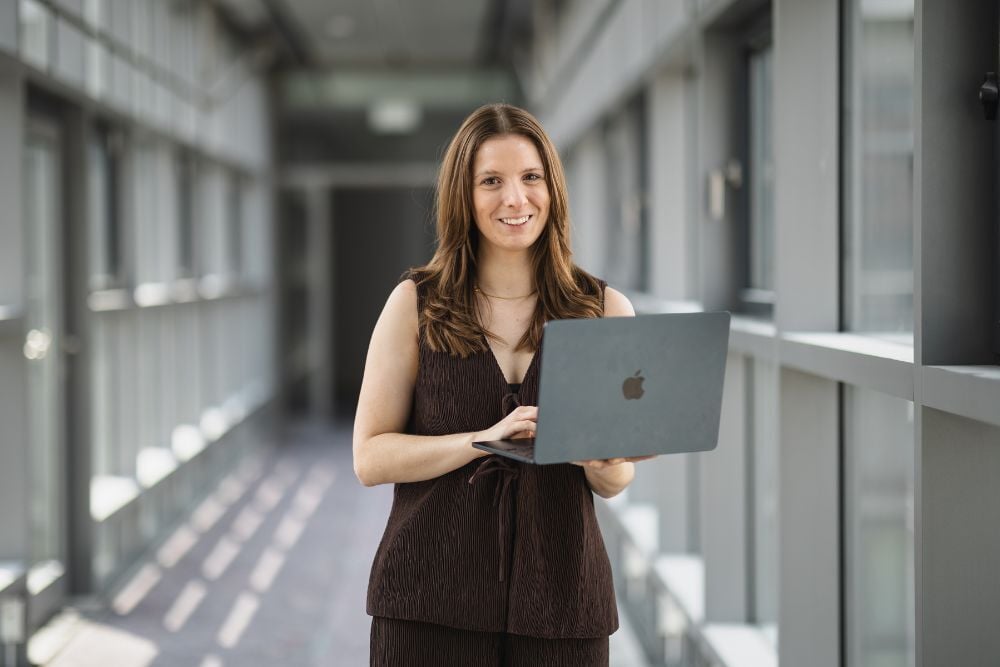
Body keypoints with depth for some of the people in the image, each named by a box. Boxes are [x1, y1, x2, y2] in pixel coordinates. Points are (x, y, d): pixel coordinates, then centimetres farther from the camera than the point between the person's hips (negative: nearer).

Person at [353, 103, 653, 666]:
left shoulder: (606, 309, 3)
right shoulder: (416, 303, 0)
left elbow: (617, 481, 7)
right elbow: (370, 459, -5)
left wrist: (602, 461, -16)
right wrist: (485, 440, -20)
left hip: (560, 596, 1)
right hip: (430, 598, -1)